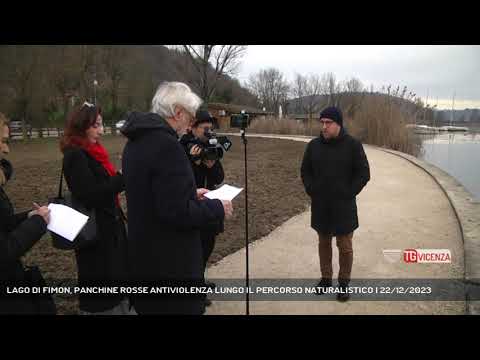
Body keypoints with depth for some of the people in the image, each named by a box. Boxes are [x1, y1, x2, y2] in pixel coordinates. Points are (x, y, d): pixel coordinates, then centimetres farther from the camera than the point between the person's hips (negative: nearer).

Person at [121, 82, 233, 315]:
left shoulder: (136, 142, 8)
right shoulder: (167, 144, -23)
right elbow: (177, 212, -26)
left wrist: (191, 194, 14)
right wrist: (217, 208, -12)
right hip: (170, 261, -10)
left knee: (151, 307, 23)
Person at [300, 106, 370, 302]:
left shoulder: (353, 145, -8)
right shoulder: (314, 145, 2)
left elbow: (363, 173, -5)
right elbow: (305, 171, 12)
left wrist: (348, 194, -10)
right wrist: (311, 190, 0)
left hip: (343, 206, -3)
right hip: (320, 205, 3)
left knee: (345, 246, 6)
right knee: (323, 243, 15)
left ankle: (344, 283, 22)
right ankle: (325, 278, 31)